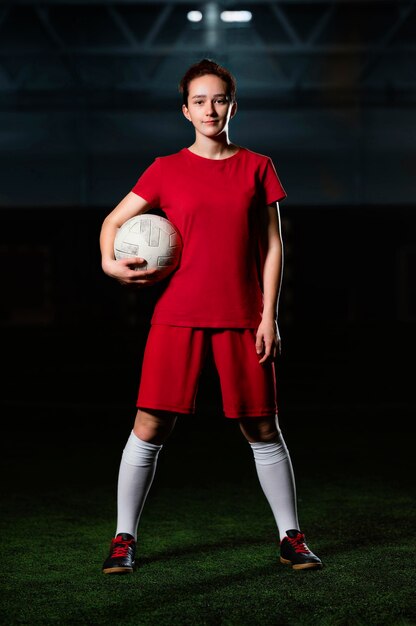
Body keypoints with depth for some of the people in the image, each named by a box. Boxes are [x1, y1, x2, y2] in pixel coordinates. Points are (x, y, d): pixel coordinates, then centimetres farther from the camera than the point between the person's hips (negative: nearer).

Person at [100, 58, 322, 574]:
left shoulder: (257, 167, 7)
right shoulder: (167, 169, 6)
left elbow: (272, 246, 6)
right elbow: (114, 220, 12)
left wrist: (268, 315, -1)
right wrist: (110, 262, -9)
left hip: (242, 319, 0)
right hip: (177, 316, 0)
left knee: (262, 430, 4)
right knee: (150, 426, -2)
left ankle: (291, 538, 17)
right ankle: (123, 539, 10)